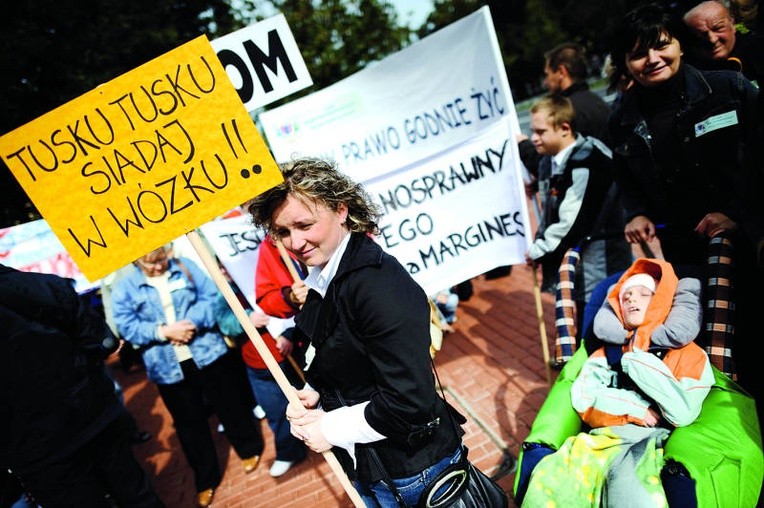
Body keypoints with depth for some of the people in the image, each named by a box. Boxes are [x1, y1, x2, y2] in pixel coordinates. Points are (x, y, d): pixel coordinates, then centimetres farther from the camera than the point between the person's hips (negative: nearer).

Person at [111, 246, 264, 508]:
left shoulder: (185, 266, 1)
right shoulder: (125, 287, -1)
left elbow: (211, 296, -5)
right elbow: (126, 326, -9)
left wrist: (193, 323, -20)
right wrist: (163, 331, -21)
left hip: (208, 353, 0)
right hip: (169, 368, 0)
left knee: (230, 404, 14)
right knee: (189, 423, 14)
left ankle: (249, 448, 39)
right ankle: (206, 479, 31)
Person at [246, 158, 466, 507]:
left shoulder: (377, 283, -27)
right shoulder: (322, 282, 0)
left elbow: (409, 400, -29)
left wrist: (330, 429, -18)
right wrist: (311, 393, -5)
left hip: (411, 472, -7)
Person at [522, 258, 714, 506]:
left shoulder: (690, 355, 12)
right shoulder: (607, 352, 22)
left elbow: (683, 413, -5)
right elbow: (582, 398, 7)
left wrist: (638, 362, -3)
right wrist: (636, 409, -4)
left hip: (650, 446, -2)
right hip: (601, 441, 3)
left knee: (627, 486, -36)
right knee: (547, 478, -26)